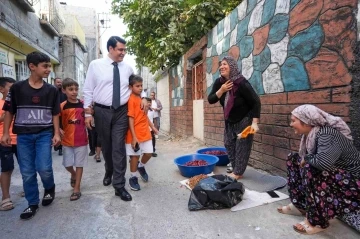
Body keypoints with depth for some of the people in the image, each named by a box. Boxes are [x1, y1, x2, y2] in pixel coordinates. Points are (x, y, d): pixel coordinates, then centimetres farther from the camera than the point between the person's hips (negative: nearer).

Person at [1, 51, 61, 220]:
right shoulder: (17, 88, -2)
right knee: (27, 172, 6)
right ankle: (33, 204, 23)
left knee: (44, 168, -9)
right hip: (23, 135, 1)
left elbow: (55, 114, 5)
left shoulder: (52, 90, 1)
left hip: (44, 134, 0)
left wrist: (56, 134, -1)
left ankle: (49, 188, 24)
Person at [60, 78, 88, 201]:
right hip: (67, 140, 1)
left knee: (79, 164, 7)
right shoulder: (62, 106, -5)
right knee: (67, 164, 8)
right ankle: (73, 175, 42)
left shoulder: (83, 105, -3)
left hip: (81, 140, 0)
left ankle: (77, 189, 18)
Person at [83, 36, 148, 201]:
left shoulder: (127, 68, 5)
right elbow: (88, 90, 0)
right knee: (106, 146, 15)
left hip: (122, 112, 1)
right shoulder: (95, 65, -2)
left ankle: (119, 186, 5)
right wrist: (88, 113, -4)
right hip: (102, 111, 0)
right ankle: (109, 172, 42)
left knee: (119, 148, -3)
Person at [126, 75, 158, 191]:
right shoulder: (131, 99, -15)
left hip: (145, 133, 7)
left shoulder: (141, 99, 11)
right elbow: (130, 119, -18)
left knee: (148, 153, 11)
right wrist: (134, 137, -21)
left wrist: (152, 127, 19)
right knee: (135, 156, 5)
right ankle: (133, 178, 23)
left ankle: (141, 166, 39)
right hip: (135, 134, -7)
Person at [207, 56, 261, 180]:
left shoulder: (241, 83, -25)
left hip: (244, 120, -7)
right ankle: (235, 169, 26)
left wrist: (254, 123, -28)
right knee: (229, 144, 12)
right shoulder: (219, 82, -6)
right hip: (229, 121, 7)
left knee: (242, 146, -2)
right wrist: (221, 90, -24)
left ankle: (238, 173, 9)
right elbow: (210, 100, -7)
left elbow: (256, 102, -22)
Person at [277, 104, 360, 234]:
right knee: (294, 159, 4)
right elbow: (305, 159, 8)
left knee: (310, 169, -32)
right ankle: (300, 205, 8)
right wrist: (303, 159, -13)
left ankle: (317, 222, -16)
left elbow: (323, 162, -42)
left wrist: (306, 158, -24)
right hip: (332, 178, 9)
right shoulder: (311, 134, -2)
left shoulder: (327, 134, -26)